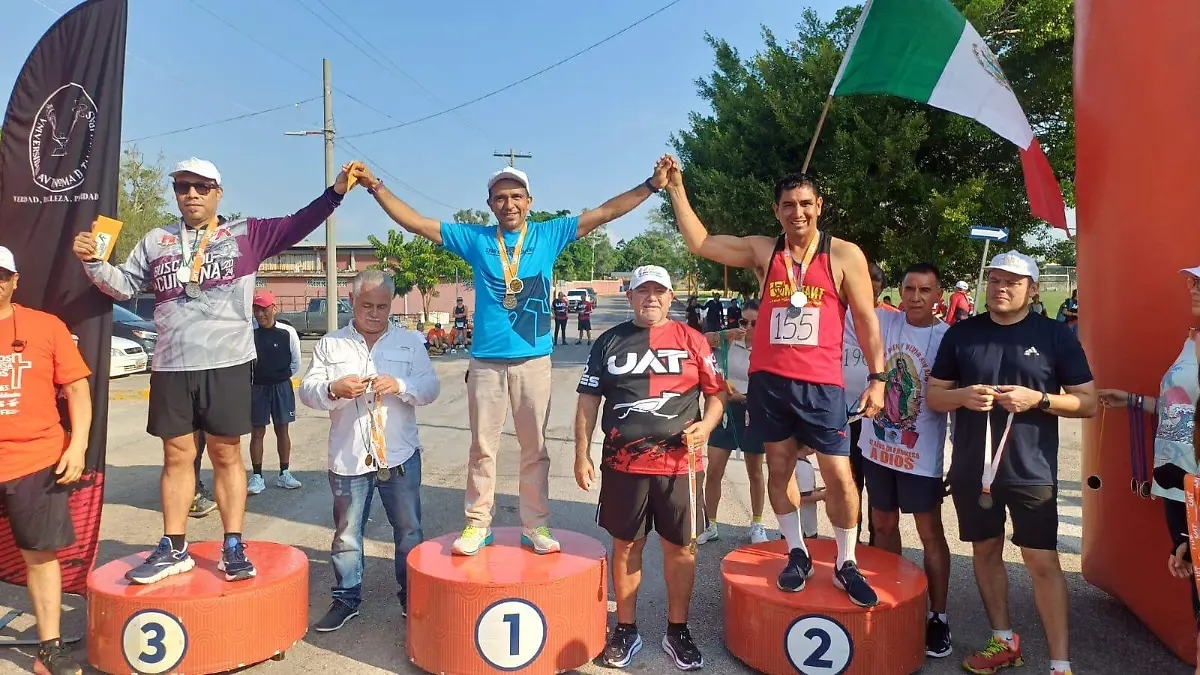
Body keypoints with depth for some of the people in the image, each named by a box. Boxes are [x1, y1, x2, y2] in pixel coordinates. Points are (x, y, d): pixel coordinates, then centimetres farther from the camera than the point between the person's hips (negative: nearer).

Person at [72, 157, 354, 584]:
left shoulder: (245, 234, 4)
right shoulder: (156, 241, 14)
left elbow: (296, 226, -6)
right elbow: (124, 286, 16)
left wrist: (335, 191, -17)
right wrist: (92, 262, -2)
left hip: (227, 363, -3)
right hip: (171, 365, 3)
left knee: (226, 455, 5)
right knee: (177, 455, 10)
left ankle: (233, 547, 12)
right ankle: (174, 549, 20)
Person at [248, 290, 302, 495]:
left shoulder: (287, 332, -6)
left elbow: (295, 363, 3)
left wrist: (281, 378, 5)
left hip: (281, 386, 1)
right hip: (256, 387, -1)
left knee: (282, 430, 9)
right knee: (257, 432, 6)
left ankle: (284, 474, 20)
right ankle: (257, 477, 14)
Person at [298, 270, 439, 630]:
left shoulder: (410, 341, 6)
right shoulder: (330, 344, 7)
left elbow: (430, 387, 0)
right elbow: (307, 390, 1)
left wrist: (400, 386, -19)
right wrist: (334, 390, -20)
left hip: (400, 455, 0)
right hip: (347, 458, 0)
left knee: (408, 530, 9)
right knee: (346, 532, 10)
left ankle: (411, 596, 24)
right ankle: (347, 598, 27)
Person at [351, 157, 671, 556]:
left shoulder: (549, 235, 5)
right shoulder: (475, 238, 6)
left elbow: (605, 212, 3)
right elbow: (415, 223, 7)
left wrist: (652, 184, -2)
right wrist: (375, 185, 2)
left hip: (534, 359, 0)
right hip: (486, 361, 1)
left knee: (535, 448, 8)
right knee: (482, 447, 7)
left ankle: (536, 526, 18)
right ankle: (477, 524, 19)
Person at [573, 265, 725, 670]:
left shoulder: (691, 340, 4)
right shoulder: (610, 342, 6)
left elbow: (715, 393, 8)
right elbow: (588, 400, 7)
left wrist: (705, 425, -12)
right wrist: (582, 454, 2)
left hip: (680, 463, 0)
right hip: (623, 464, 1)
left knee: (679, 547, 8)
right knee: (626, 546, 10)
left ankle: (677, 631, 25)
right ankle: (626, 629, 26)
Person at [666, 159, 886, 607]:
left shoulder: (844, 255, -1)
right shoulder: (762, 251, 4)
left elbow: (866, 320, 2)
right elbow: (700, 243, 4)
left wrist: (877, 377, -2)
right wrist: (676, 189, 1)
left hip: (821, 385, -2)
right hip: (768, 380, 2)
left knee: (839, 475, 0)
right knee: (779, 468, 11)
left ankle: (846, 565, 18)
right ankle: (797, 554, 27)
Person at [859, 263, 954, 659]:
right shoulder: (882, 323, -3)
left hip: (922, 454, -4)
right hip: (878, 446, 4)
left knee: (930, 533, 6)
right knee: (883, 525, 16)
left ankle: (938, 617, 19)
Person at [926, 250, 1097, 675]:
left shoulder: (1056, 336, -1)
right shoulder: (961, 333, 3)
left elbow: (1089, 402, -1)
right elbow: (933, 396, 6)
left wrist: (1037, 399, -18)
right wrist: (963, 396, -15)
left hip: (1032, 471, -3)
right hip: (972, 469, 3)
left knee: (1043, 563, -1)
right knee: (986, 552, 14)